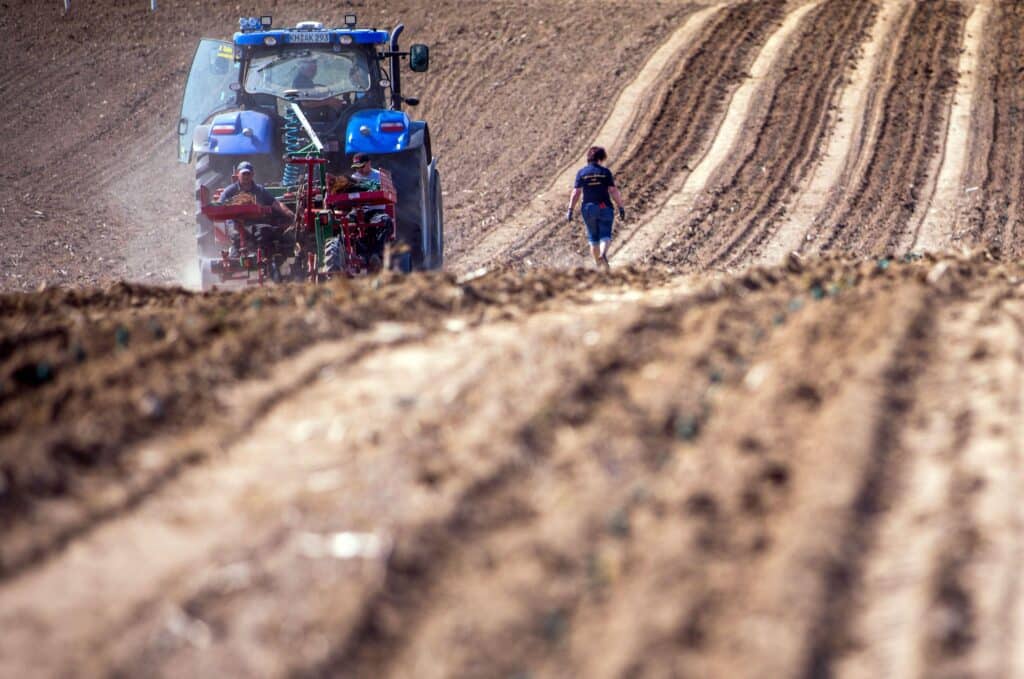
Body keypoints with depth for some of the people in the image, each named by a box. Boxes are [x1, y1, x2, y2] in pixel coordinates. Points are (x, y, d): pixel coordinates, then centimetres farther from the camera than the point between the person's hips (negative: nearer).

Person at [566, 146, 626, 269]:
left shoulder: (581, 173, 0)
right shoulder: (605, 172, -3)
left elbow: (576, 192, -5)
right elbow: (613, 191, -7)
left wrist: (570, 210, -5)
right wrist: (621, 207, -2)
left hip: (588, 208, 2)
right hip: (604, 208, -2)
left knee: (593, 238, 13)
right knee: (605, 235, -1)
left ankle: (598, 265, 17)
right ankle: (603, 253, -31)